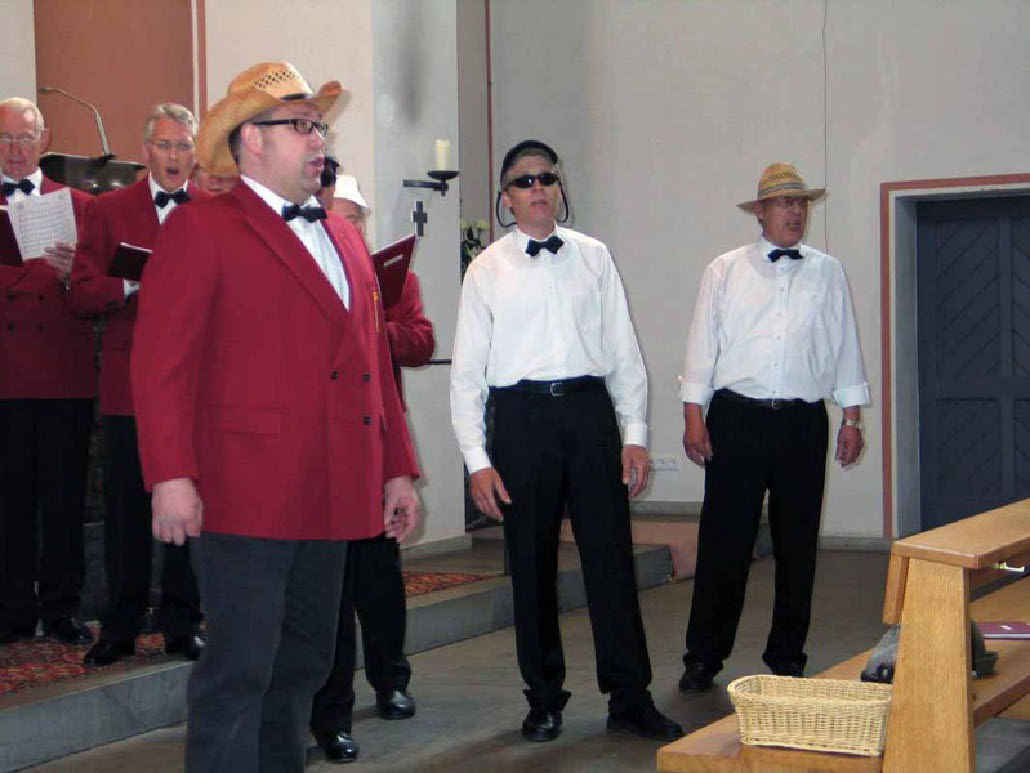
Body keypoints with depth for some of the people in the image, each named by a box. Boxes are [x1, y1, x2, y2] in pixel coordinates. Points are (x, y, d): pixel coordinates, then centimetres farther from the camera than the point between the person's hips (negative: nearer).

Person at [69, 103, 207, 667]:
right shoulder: (111, 210, 9)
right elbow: (81, 293, 2)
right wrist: (134, 285, -14)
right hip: (129, 382, 0)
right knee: (125, 508, 4)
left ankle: (182, 625, 13)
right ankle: (120, 628, 14)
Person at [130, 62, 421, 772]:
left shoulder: (344, 238, 19)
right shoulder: (201, 227, -4)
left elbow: (375, 362, 21)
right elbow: (160, 361, -10)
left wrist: (398, 470, 17)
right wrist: (172, 478, -18)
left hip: (331, 496, 8)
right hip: (246, 494, -7)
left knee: (304, 663, 15)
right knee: (239, 673, -5)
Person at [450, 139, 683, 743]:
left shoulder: (593, 258, 10)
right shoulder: (487, 269, 5)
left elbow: (625, 351, 9)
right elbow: (467, 372, 3)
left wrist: (635, 435, 2)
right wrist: (477, 460, -4)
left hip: (589, 408, 1)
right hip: (521, 415, -1)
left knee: (611, 556, 0)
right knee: (532, 564, 5)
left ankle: (630, 699, 9)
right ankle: (545, 700, 18)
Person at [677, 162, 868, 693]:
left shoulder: (828, 274, 11)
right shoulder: (725, 271, 6)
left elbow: (845, 348, 13)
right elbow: (702, 345, 4)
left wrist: (852, 417, 8)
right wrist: (694, 415, -2)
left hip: (803, 422, 2)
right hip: (737, 418, -2)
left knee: (798, 544, 6)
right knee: (724, 541, -2)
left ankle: (787, 658, 17)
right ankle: (704, 657, 7)